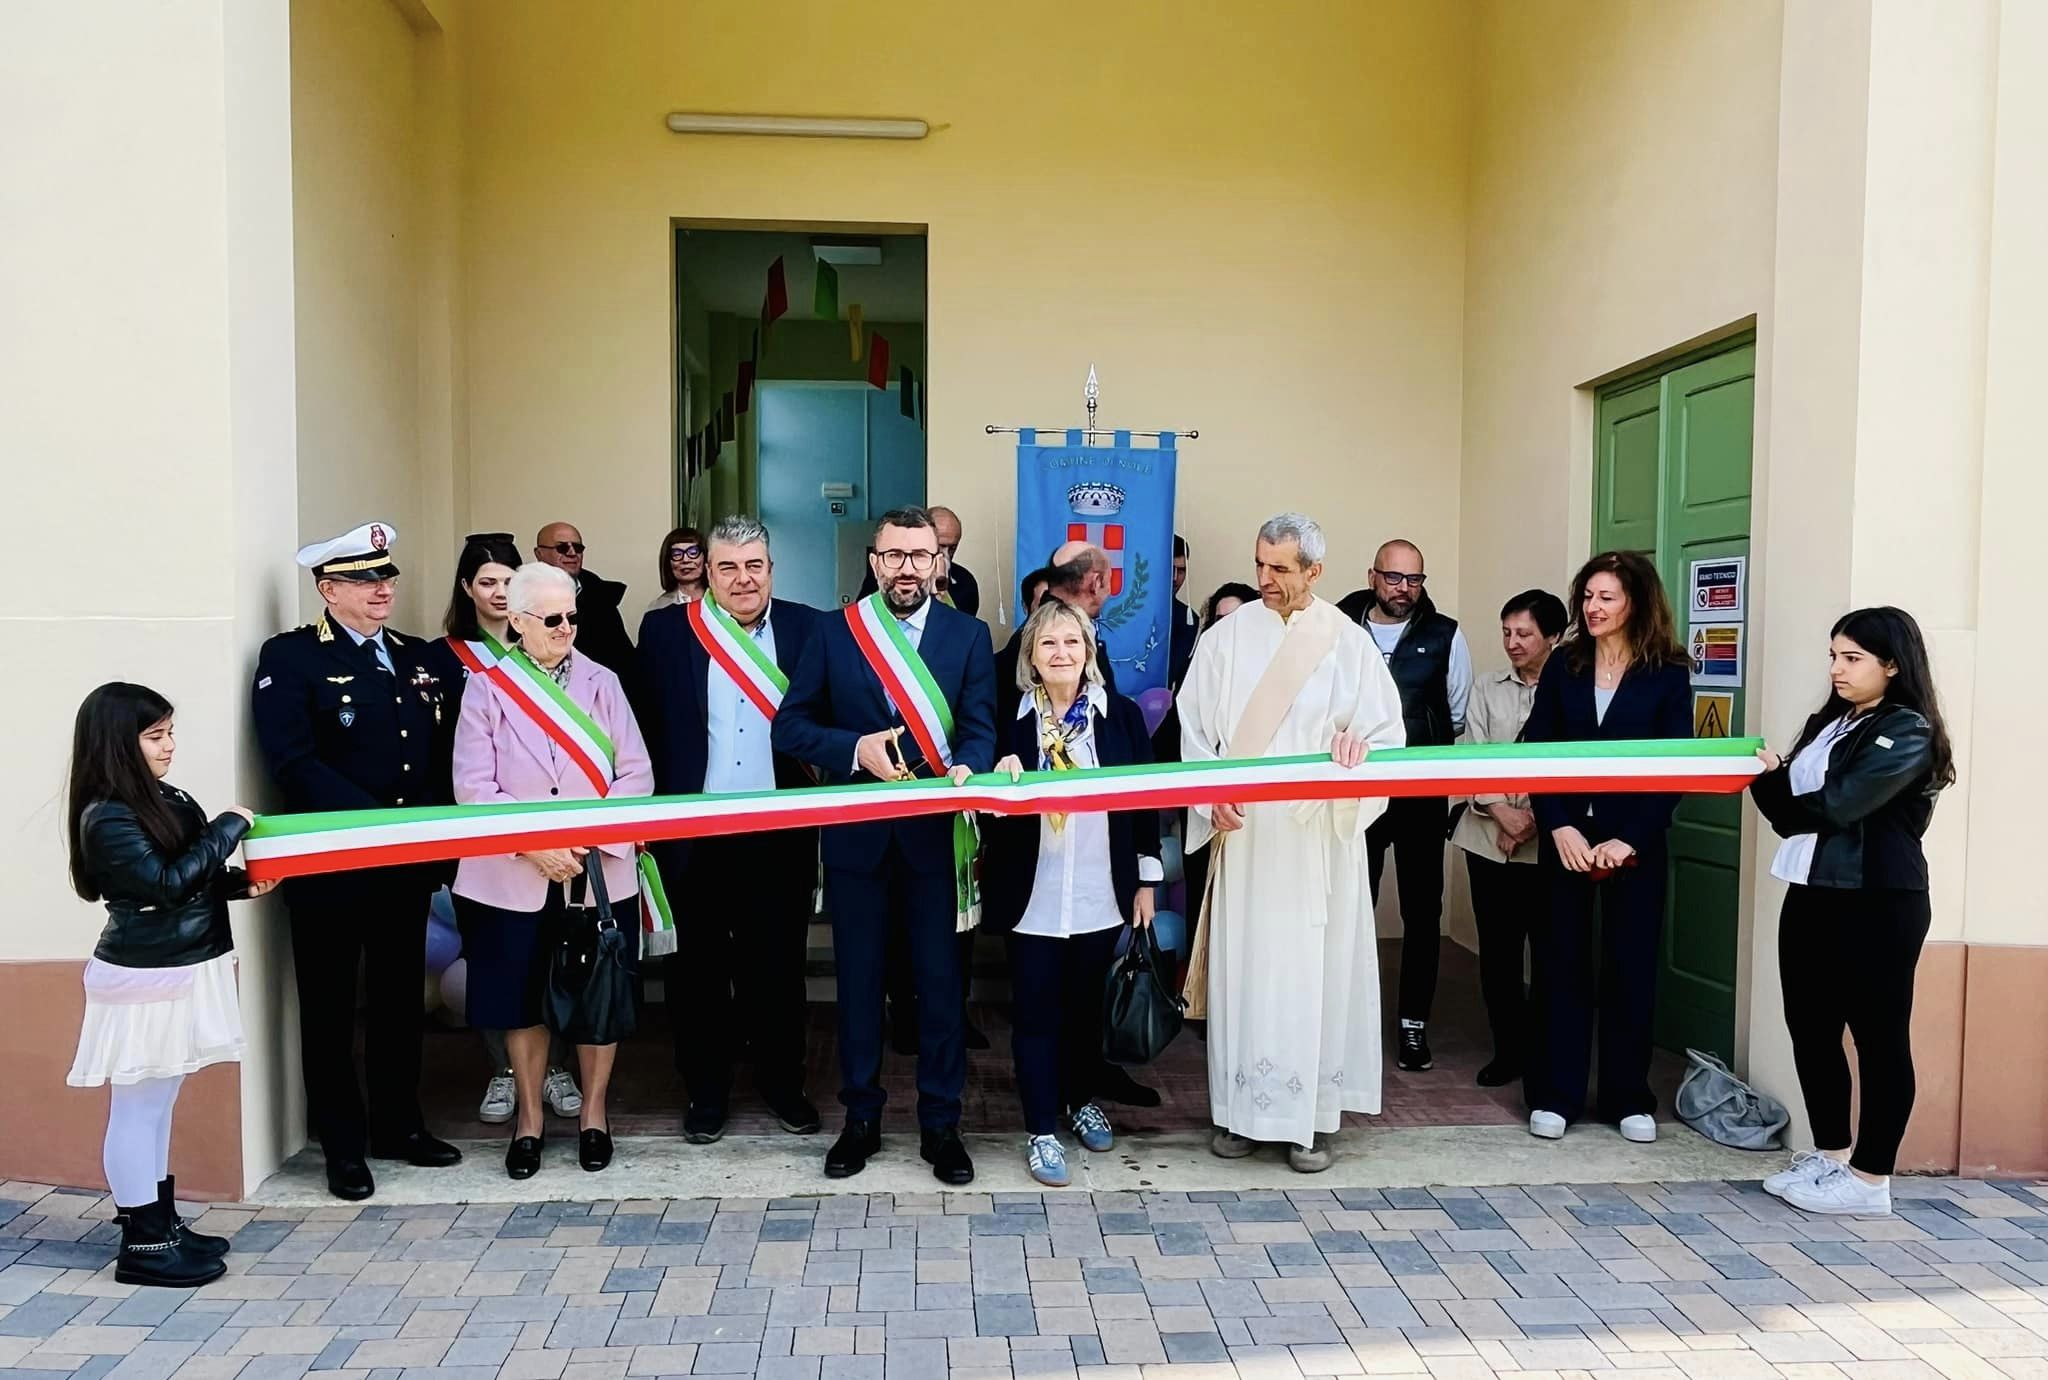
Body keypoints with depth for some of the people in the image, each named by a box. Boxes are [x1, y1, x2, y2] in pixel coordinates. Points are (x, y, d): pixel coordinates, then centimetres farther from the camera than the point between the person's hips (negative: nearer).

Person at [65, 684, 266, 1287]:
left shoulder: (170, 801, 9)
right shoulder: (106, 818, -15)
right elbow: (166, 883, -22)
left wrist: (243, 884, -3)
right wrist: (230, 827, -16)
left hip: (183, 972, 8)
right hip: (142, 982, -8)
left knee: (157, 1107, 17)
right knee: (136, 1112, 2)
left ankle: (163, 1224, 27)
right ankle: (142, 1246, 10)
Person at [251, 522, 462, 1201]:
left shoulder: (421, 657, 12)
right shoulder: (290, 658, -6)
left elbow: (446, 752, 12)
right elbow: (293, 761, -16)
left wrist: (439, 828, -3)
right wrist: (374, 820, -21)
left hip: (410, 861, 5)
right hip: (331, 862, -5)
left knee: (400, 994, 15)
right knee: (329, 1005, 6)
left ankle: (398, 1123, 29)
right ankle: (342, 1145, 18)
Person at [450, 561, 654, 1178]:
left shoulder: (601, 682, 3)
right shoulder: (486, 688, 1)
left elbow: (636, 775, -1)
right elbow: (474, 787, -5)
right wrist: (534, 846, -14)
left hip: (600, 873, 1)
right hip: (514, 878, -1)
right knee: (521, 998, 9)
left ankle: (594, 1115, 26)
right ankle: (529, 1119, 27)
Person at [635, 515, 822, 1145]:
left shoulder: (807, 629, 2)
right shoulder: (666, 631, 0)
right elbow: (648, 730, -2)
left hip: (780, 833, 1)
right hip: (695, 834, 0)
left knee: (778, 965, 12)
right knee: (700, 968, 11)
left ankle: (783, 1081, 29)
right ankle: (706, 1089, 27)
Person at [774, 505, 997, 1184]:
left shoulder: (968, 635, 4)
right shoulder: (833, 632, 3)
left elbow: (980, 728, -3)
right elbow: (791, 725, 1)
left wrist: (966, 770, -26)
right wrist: (856, 749, -16)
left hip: (935, 832, 0)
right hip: (856, 834, 1)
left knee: (940, 981, 6)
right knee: (858, 981, 11)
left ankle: (941, 1124, 20)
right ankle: (861, 1120, 26)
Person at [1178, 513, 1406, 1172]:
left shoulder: (1349, 643, 1)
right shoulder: (1226, 636, 4)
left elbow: (1384, 734, 3)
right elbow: (1196, 727, 5)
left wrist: (1357, 750, -19)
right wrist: (1211, 796, -8)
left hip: (1320, 834, -1)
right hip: (1243, 832, 1)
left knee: (1314, 968, 2)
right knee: (1243, 964, 4)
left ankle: (1312, 1117, 13)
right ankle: (1240, 1109, 16)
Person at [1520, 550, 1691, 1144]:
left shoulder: (1668, 674, -1)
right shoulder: (1563, 666, 5)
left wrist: (1628, 839, -12)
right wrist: (1559, 828, -12)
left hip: (1634, 842, -1)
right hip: (1565, 838, 1)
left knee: (1631, 966, 6)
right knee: (1560, 962, 4)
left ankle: (1628, 1097, 20)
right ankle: (1554, 1095, 14)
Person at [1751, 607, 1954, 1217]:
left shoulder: (1907, 732, -9)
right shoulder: (1828, 724, 16)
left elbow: (1838, 805, -19)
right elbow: (1794, 812, 12)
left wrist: (1772, 781, -5)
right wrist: (1766, 778, -8)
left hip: (1877, 902, -8)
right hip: (1811, 895, 8)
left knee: (1878, 1037, 1)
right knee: (1811, 1030, 12)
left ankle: (1870, 1179, 9)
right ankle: (1830, 1156, 26)